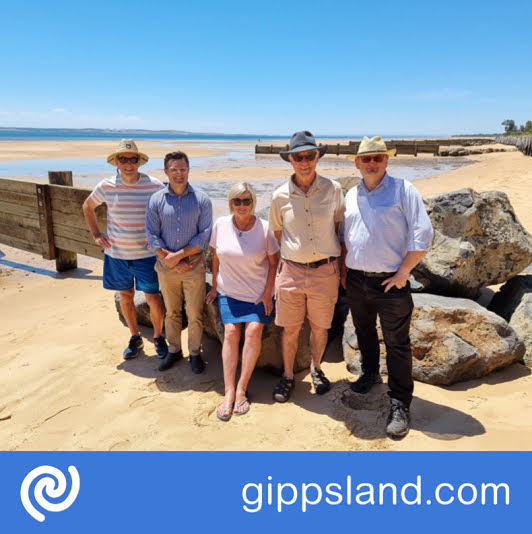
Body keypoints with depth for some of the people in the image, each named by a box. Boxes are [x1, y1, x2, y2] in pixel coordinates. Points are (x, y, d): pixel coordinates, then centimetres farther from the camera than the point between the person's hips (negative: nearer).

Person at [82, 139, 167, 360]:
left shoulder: (154, 186, -9)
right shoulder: (106, 186, -4)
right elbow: (87, 207, 15)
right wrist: (96, 234, 7)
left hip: (146, 254, -2)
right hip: (116, 253, 2)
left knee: (153, 298, 1)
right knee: (126, 297, 13)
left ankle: (158, 337, 25)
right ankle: (135, 338, 32)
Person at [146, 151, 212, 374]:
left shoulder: (201, 199, -4)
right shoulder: (156, 200, 1)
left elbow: (204, 235, -8)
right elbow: (152, 236, -1)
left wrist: (178, 255, -14)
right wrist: (170, 260, -11)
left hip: (194, 265, -2)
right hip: (166, 266, 2)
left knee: (195, 313, 5)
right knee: (172, 312, 15)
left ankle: (194, 353, 23)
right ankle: (174, 350, 32)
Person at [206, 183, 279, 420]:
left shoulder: (264, 228, -12)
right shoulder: (220, 225, -4)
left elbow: (274, 262, -5)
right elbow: (216, 256, 8)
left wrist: (268, 293, -8)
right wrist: (214, 285, 13)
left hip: (258, 293, -2)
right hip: (228, 292, 2)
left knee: (253, 330, -17)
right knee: (231, 332, -11)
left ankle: (241, 390, -7)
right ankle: (229, 392, -7)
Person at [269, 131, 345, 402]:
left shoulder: (333, 188, -3)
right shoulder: (280, 195, -2)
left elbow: (339, 228, 6)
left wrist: (342, 264, 4)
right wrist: (291, 254, 8)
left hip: (325, 271, 0)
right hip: (291, 271, 0)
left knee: (320, 327, 14)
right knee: (290, 328, 10)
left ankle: (316, 368, 40)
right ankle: (288, 376, 31)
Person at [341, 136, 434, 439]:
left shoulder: (403, 190, -6)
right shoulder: (352, 195, 11)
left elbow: (423, 234, -11)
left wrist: (403, 272, -14)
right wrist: (343, 269, 12)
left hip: (391, 281, -5)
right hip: (356, 280, 6)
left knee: (397, 343, -1)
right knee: (364, 332, 20)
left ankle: (400, 405, 10)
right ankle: (371, 374, 44)